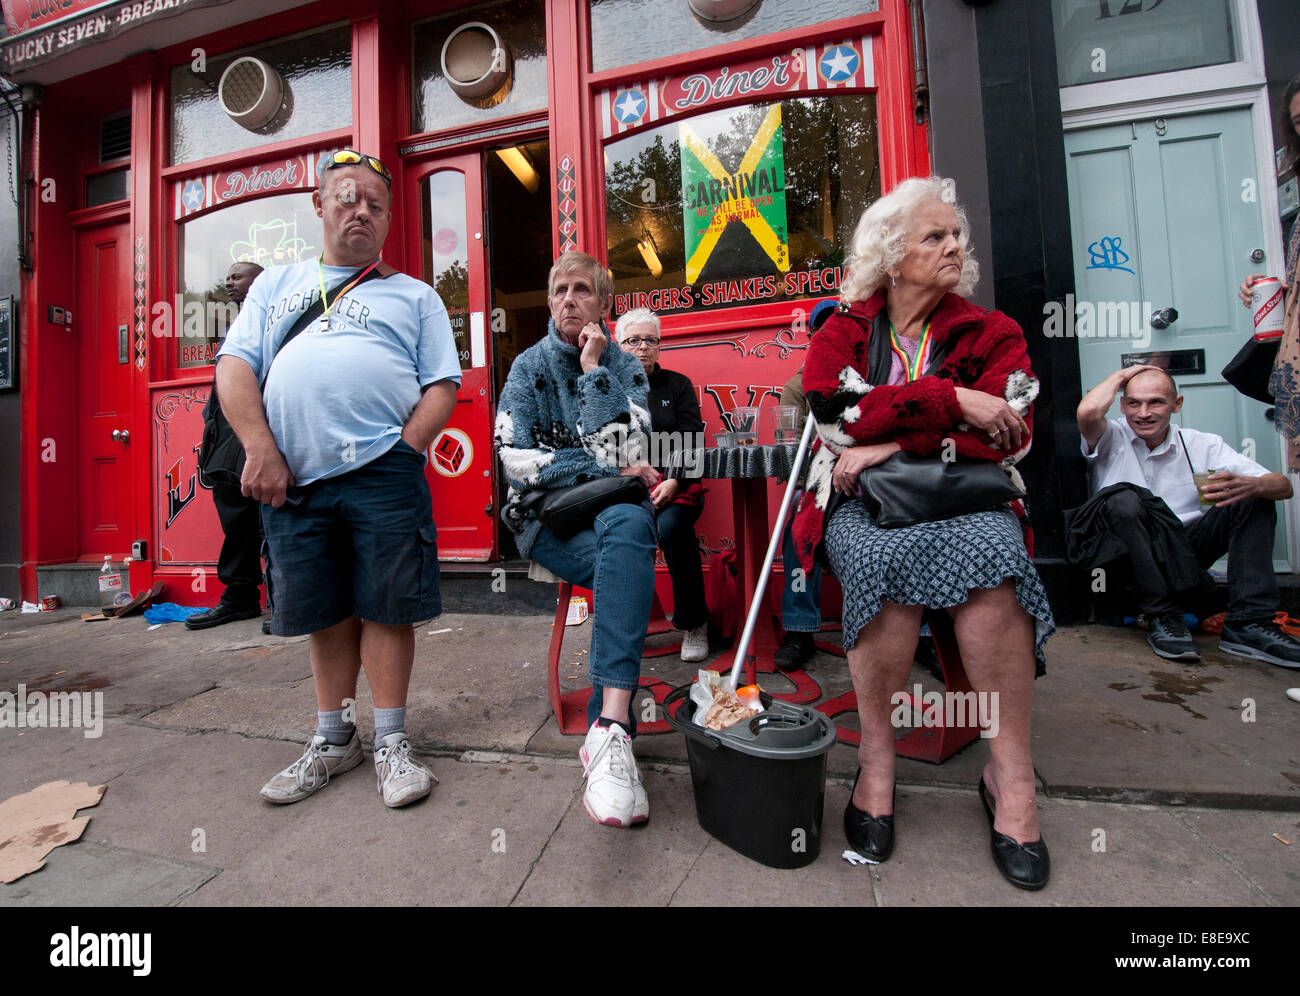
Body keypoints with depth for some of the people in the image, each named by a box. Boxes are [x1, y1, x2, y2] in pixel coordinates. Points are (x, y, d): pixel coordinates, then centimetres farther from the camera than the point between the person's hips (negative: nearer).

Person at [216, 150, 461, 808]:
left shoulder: (414, 295, 15)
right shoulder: (276, 284, 24)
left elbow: (442, 385, 4)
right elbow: (234, 367, 12)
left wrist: (404, 451, -10)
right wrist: (260, 449, -4)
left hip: (383, 477, -3)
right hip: (291, 480, 3)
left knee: (385, 608, -1)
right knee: (324, 613, 10)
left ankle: (391, 743, 15)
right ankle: (333, 740, 27)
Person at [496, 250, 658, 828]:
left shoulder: (626, 369, 12)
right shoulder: (529, 366, 11)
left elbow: (616, 453, -6)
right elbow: (517, 460, -4)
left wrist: (593, 369, -4)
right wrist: (611, 471, -9)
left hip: (612, 507, 1)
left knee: (630, 524, -37)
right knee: (628, 569, -33)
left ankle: (607, 731, -42)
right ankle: (615, 726, -28)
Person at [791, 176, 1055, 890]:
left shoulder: (992, 333, 12)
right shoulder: (842, 332, 11)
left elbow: (1006, 439, -4)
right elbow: (834, 411, -11)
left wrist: (890, 446, -14)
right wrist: (950, 399, -14)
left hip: (963, 499, 1)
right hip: (858, 505, -1)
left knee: (986, 553, -32)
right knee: (887, 560, -33)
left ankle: (1011, 772, -16)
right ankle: (875, 757, -15)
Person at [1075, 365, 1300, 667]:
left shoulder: (1202, 445, 6)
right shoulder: (1112, 438, -2)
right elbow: (1088, 412, -27)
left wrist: (1249, 485, -26)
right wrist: (1121, 375, -7)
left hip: (1186, 548, 4)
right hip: (1127, 551, -4)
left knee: (1254, 499, -11)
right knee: (1124, 498, -31)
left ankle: (1248, 623, -15)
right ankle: (1163, 617, -20)